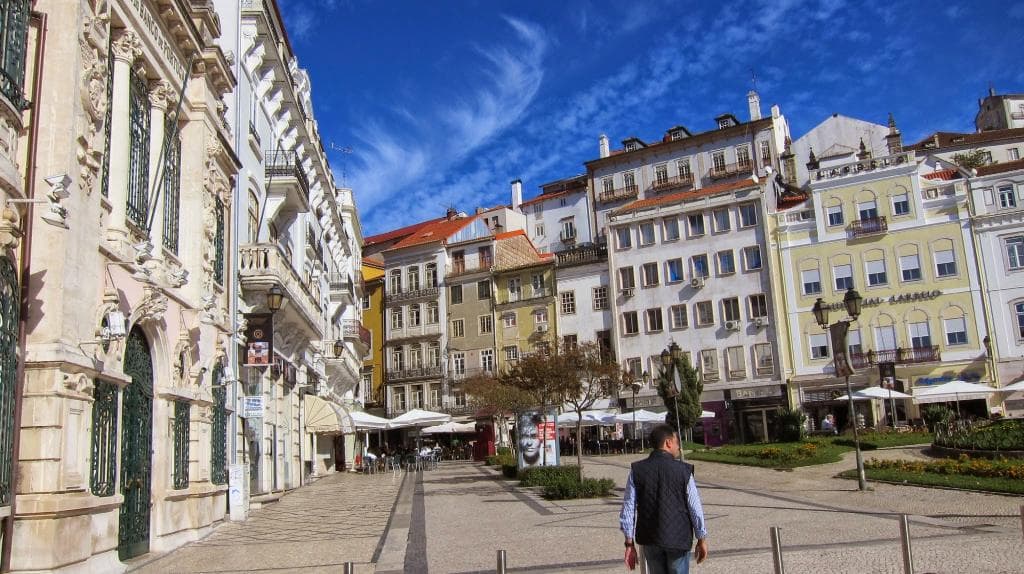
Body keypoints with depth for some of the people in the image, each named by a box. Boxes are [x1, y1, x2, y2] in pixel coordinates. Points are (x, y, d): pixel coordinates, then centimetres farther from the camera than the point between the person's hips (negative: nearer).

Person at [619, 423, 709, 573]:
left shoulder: (637, 470, -4)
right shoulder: (683, 470, -10)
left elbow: (628, 508, -4)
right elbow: (695, 508, -5)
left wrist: (630, 543, 3)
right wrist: (702, 540, 8)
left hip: (649, 539, 2)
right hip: (678, 539, -2)